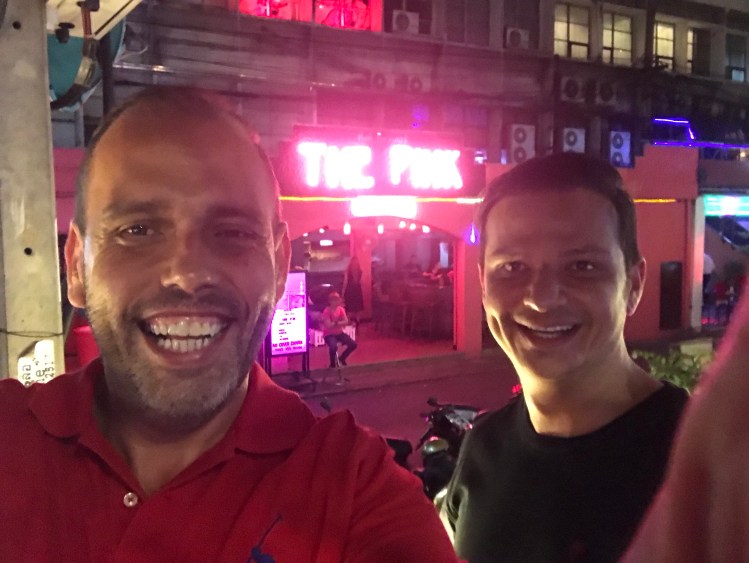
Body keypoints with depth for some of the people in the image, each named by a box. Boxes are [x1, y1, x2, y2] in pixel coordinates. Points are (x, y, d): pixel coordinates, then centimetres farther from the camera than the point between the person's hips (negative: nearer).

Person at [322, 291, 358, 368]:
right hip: (329, 334, -6)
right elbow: (328, 325, -26)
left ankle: (342, 358, 17)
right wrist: (340, 323, -16)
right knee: (333, 347, -36)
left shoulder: (341, 309, -1)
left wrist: (335, 323, -21)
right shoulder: (327, 311, -18)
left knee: (353, 344, -8)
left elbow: (346, 321, -9)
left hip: (339, 333, 6)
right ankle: (332, 364, -6)